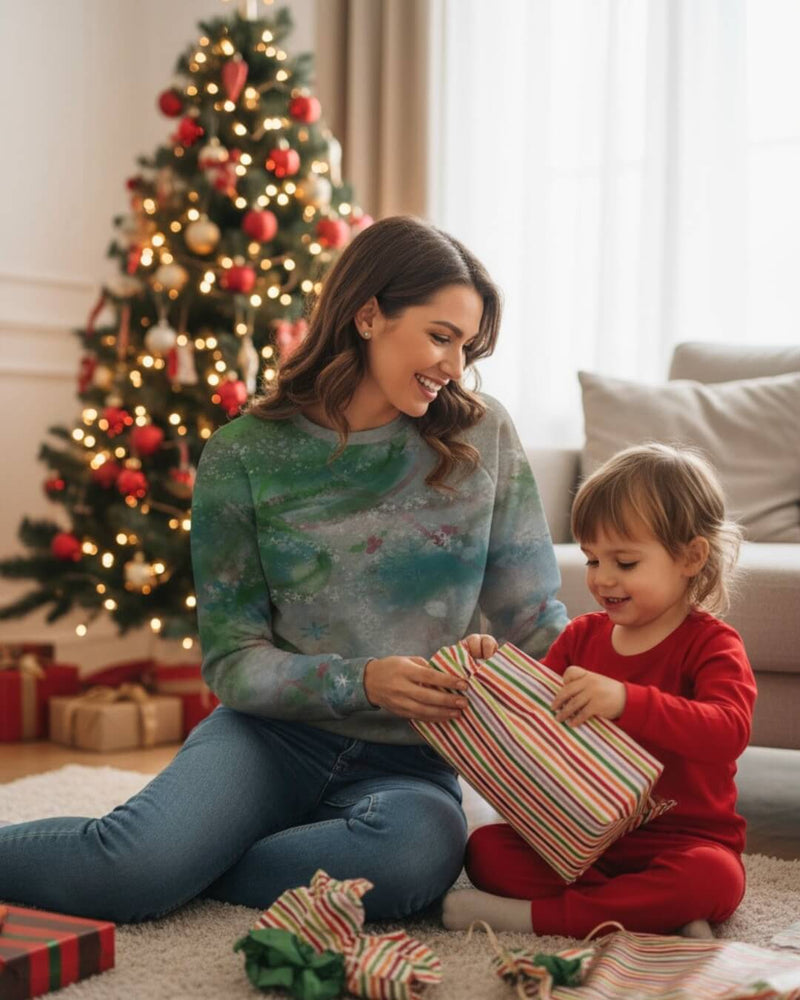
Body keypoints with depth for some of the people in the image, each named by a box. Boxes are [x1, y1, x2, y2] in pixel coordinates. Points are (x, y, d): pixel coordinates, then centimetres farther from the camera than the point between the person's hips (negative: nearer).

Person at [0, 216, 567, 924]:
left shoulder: (483, 437, 2)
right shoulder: (243, 458, -2)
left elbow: (536, 618, 5)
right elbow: (232, 658, -3)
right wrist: (361, 682, -19)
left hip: (407, 765, 3)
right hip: (274, 733, -2)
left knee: (420, 851, -35)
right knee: (131, 859, -32)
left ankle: (173, 864, -12)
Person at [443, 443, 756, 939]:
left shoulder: (711, 645, -8)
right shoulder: (583, 634, 9)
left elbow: (728, 731, -28)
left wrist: (625, 700, -41)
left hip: (682, 838, -5)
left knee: (712, 879, -36)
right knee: (485, 847, -16)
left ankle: (532, 915, -30)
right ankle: (652, 913, -25)